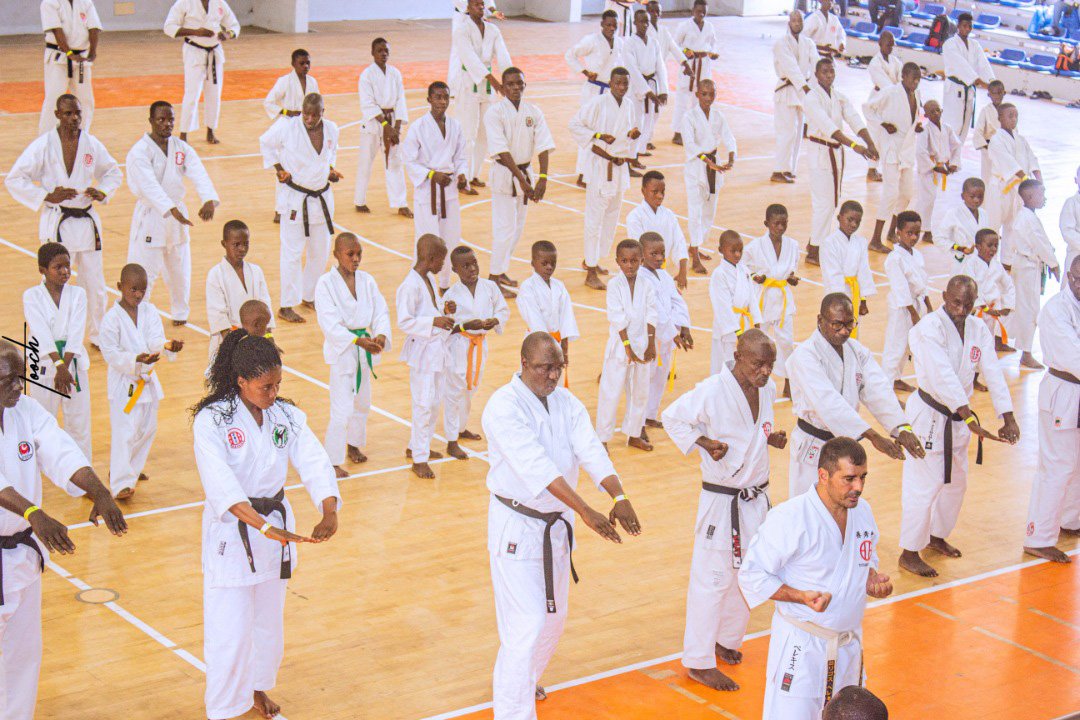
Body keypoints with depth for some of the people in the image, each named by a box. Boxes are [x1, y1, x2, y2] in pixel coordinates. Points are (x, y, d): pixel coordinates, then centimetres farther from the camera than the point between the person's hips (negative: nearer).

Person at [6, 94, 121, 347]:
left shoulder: (92, 144, 2)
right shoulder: (43, 146, -8)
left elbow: (114, 173, 17)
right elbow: (14, 180, -7)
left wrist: (103, 192, -3)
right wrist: (47, 197, -17)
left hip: (86, 221, 4)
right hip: (57, 223, -4)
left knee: (94, 283, 11)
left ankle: (98, 336, 29)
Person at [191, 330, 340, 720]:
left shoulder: (287, 415, -2)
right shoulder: (212, 420, -18)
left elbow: (315, 464, -12)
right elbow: (222, 486, -28)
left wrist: (330, 513, -30)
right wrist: (264, 527, -39)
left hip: (277, 525, 5)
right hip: (232, 531, -5)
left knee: (269, 619, 20)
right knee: (230, 629, -5)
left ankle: (257, 686, 44)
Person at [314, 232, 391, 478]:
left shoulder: (367, 281, 3)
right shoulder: (326, 283, -12)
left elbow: (381, 312, 0)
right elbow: (330, 323, -19)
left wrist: (380, 336, -21)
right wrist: (358, 340, -28)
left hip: (365, 350, 6)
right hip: (341, 350, -6)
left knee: (362, 403, 20)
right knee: (342, 409, -11)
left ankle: (354, 445, 43)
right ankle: (333, 460, 1)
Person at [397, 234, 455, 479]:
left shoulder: (430, 279, 9)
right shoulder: (410, 285, -19)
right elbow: (404, 322, -22)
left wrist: (445, 310, 2)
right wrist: (434, 321, -29)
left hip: (438, 349, 9)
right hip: (422, 351, -9)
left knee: (436, 401, 16)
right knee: (424, 404, -5)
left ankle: (417, 446, 31)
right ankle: (419, 459, 2)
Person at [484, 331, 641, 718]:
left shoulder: (566, 403, 1)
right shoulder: (504, 407, -21)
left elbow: (591, 452, -12)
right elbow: (538, 467, -31)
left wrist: (619, 497, -30)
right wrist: (586, 512, -38)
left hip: (557, 523, 8)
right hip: (517, 526, -7)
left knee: (553, 618, 20)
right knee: (526, 625, -11)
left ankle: (517, 680, 44)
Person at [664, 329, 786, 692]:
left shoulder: (767, 390, 0)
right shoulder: (711, 391, -21)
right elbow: (672, 418, -9)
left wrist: (771, 438, -2)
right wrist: (703, 442, -20)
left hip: (757, 496, 7)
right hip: (722, 499, -7)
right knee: (712, 579, -1)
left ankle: (727, 640, 38)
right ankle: (699, 661, 11)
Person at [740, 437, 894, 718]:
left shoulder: (862, 510, 3)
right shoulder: (789, 518, -20)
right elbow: (751, 575, -15)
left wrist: (874, 580, -3)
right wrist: (801, 597, -26)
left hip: (848, 641, 7)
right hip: (800, 646, -7)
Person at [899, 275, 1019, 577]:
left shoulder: (978, 329, 2)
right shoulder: (929, 328, -21)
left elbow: (993, 373, -4)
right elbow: (943, 376, -30)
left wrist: (1008, 418, -13)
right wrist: (970, 419, -37)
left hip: (958, 416, 8)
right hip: (929, 415, -8)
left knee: (955, 482, 21)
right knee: (924, 485, -6)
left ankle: (937, 537, 42)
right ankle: (909, 553, 6)